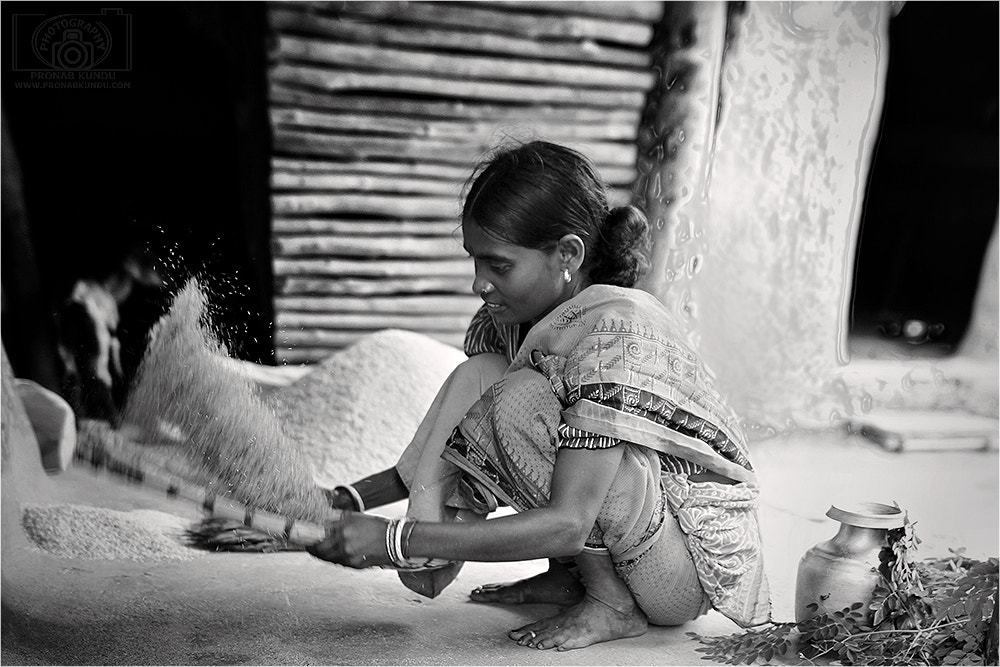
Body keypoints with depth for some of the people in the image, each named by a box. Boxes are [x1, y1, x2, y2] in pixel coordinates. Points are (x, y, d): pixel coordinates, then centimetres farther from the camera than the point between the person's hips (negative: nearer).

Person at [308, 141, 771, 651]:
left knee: (519, 397, -26)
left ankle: (613, 604, -9)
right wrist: (350, 499, -8)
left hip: (695, 561, -7)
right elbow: (452, 441, 5)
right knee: (480, 375, -8)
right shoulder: (512, 315, -4)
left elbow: (566, 524, -33)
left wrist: (393, 538, -33)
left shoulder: (617, 331, -28)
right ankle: (571, 575, 1)